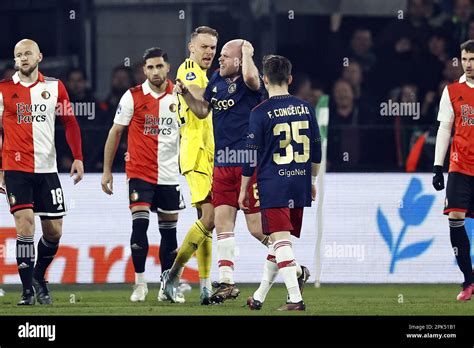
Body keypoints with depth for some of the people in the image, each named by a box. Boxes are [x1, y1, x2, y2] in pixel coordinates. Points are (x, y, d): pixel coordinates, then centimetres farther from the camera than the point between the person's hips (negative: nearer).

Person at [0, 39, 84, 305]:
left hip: (47, 168, 3)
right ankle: (28, 290, -8)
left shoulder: (55, 87, 6)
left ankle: (39, 277, 30)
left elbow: (70, 123, 9)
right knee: (25, 223, -14)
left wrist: (78, 158, -1)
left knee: (54, 231, 6)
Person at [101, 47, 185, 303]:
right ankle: (139, 282, -5)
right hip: (140, 173, -3)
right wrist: (107, 170, 1)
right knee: (140, 224, -15)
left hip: (169, 174, 3)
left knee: (169, 231, 8)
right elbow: (116, 132, 2)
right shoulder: (133, 97, -4)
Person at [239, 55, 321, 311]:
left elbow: (251, 155, -6)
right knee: (280, 241, 14)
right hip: (300, 184, 5)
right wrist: (312, 181, 24)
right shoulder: (305, 108, 6)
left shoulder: (260, 113, -8)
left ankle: (295, 299, -17)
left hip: (272, 184, -5)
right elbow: (316, 149, 12)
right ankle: (259, 297, 24)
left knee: (281, 240, -7)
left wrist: (243, 189, 4)